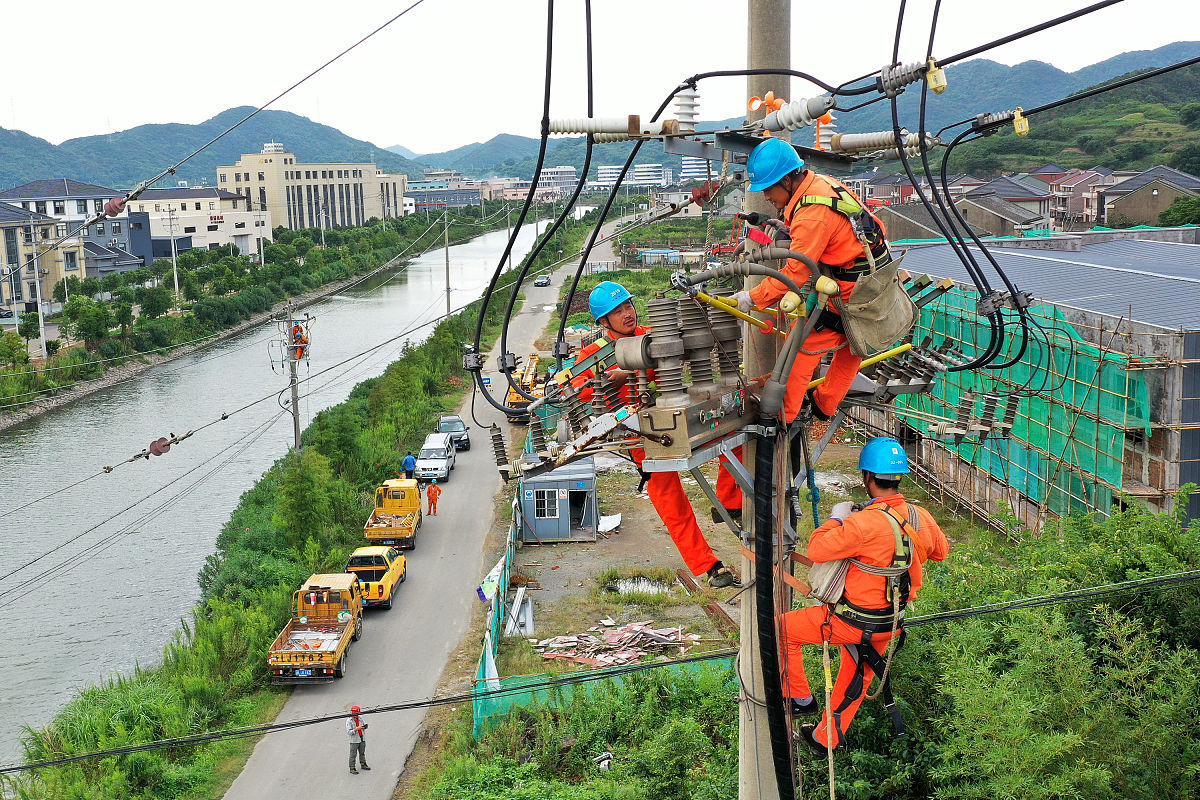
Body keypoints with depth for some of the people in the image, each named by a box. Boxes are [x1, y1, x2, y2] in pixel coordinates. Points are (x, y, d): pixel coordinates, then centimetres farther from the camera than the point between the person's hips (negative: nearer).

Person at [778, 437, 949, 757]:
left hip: (853, 622, -7)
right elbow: (940, 550, 13)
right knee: (857, 677, 26)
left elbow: (817, 550, -24)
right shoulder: (921, 517, -7)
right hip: (891, 622, 7)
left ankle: (801, 699, 21)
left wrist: (836, 518, -9)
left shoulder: (865, 523, -30)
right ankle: (825, 739, 44)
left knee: (784, 628, 10)